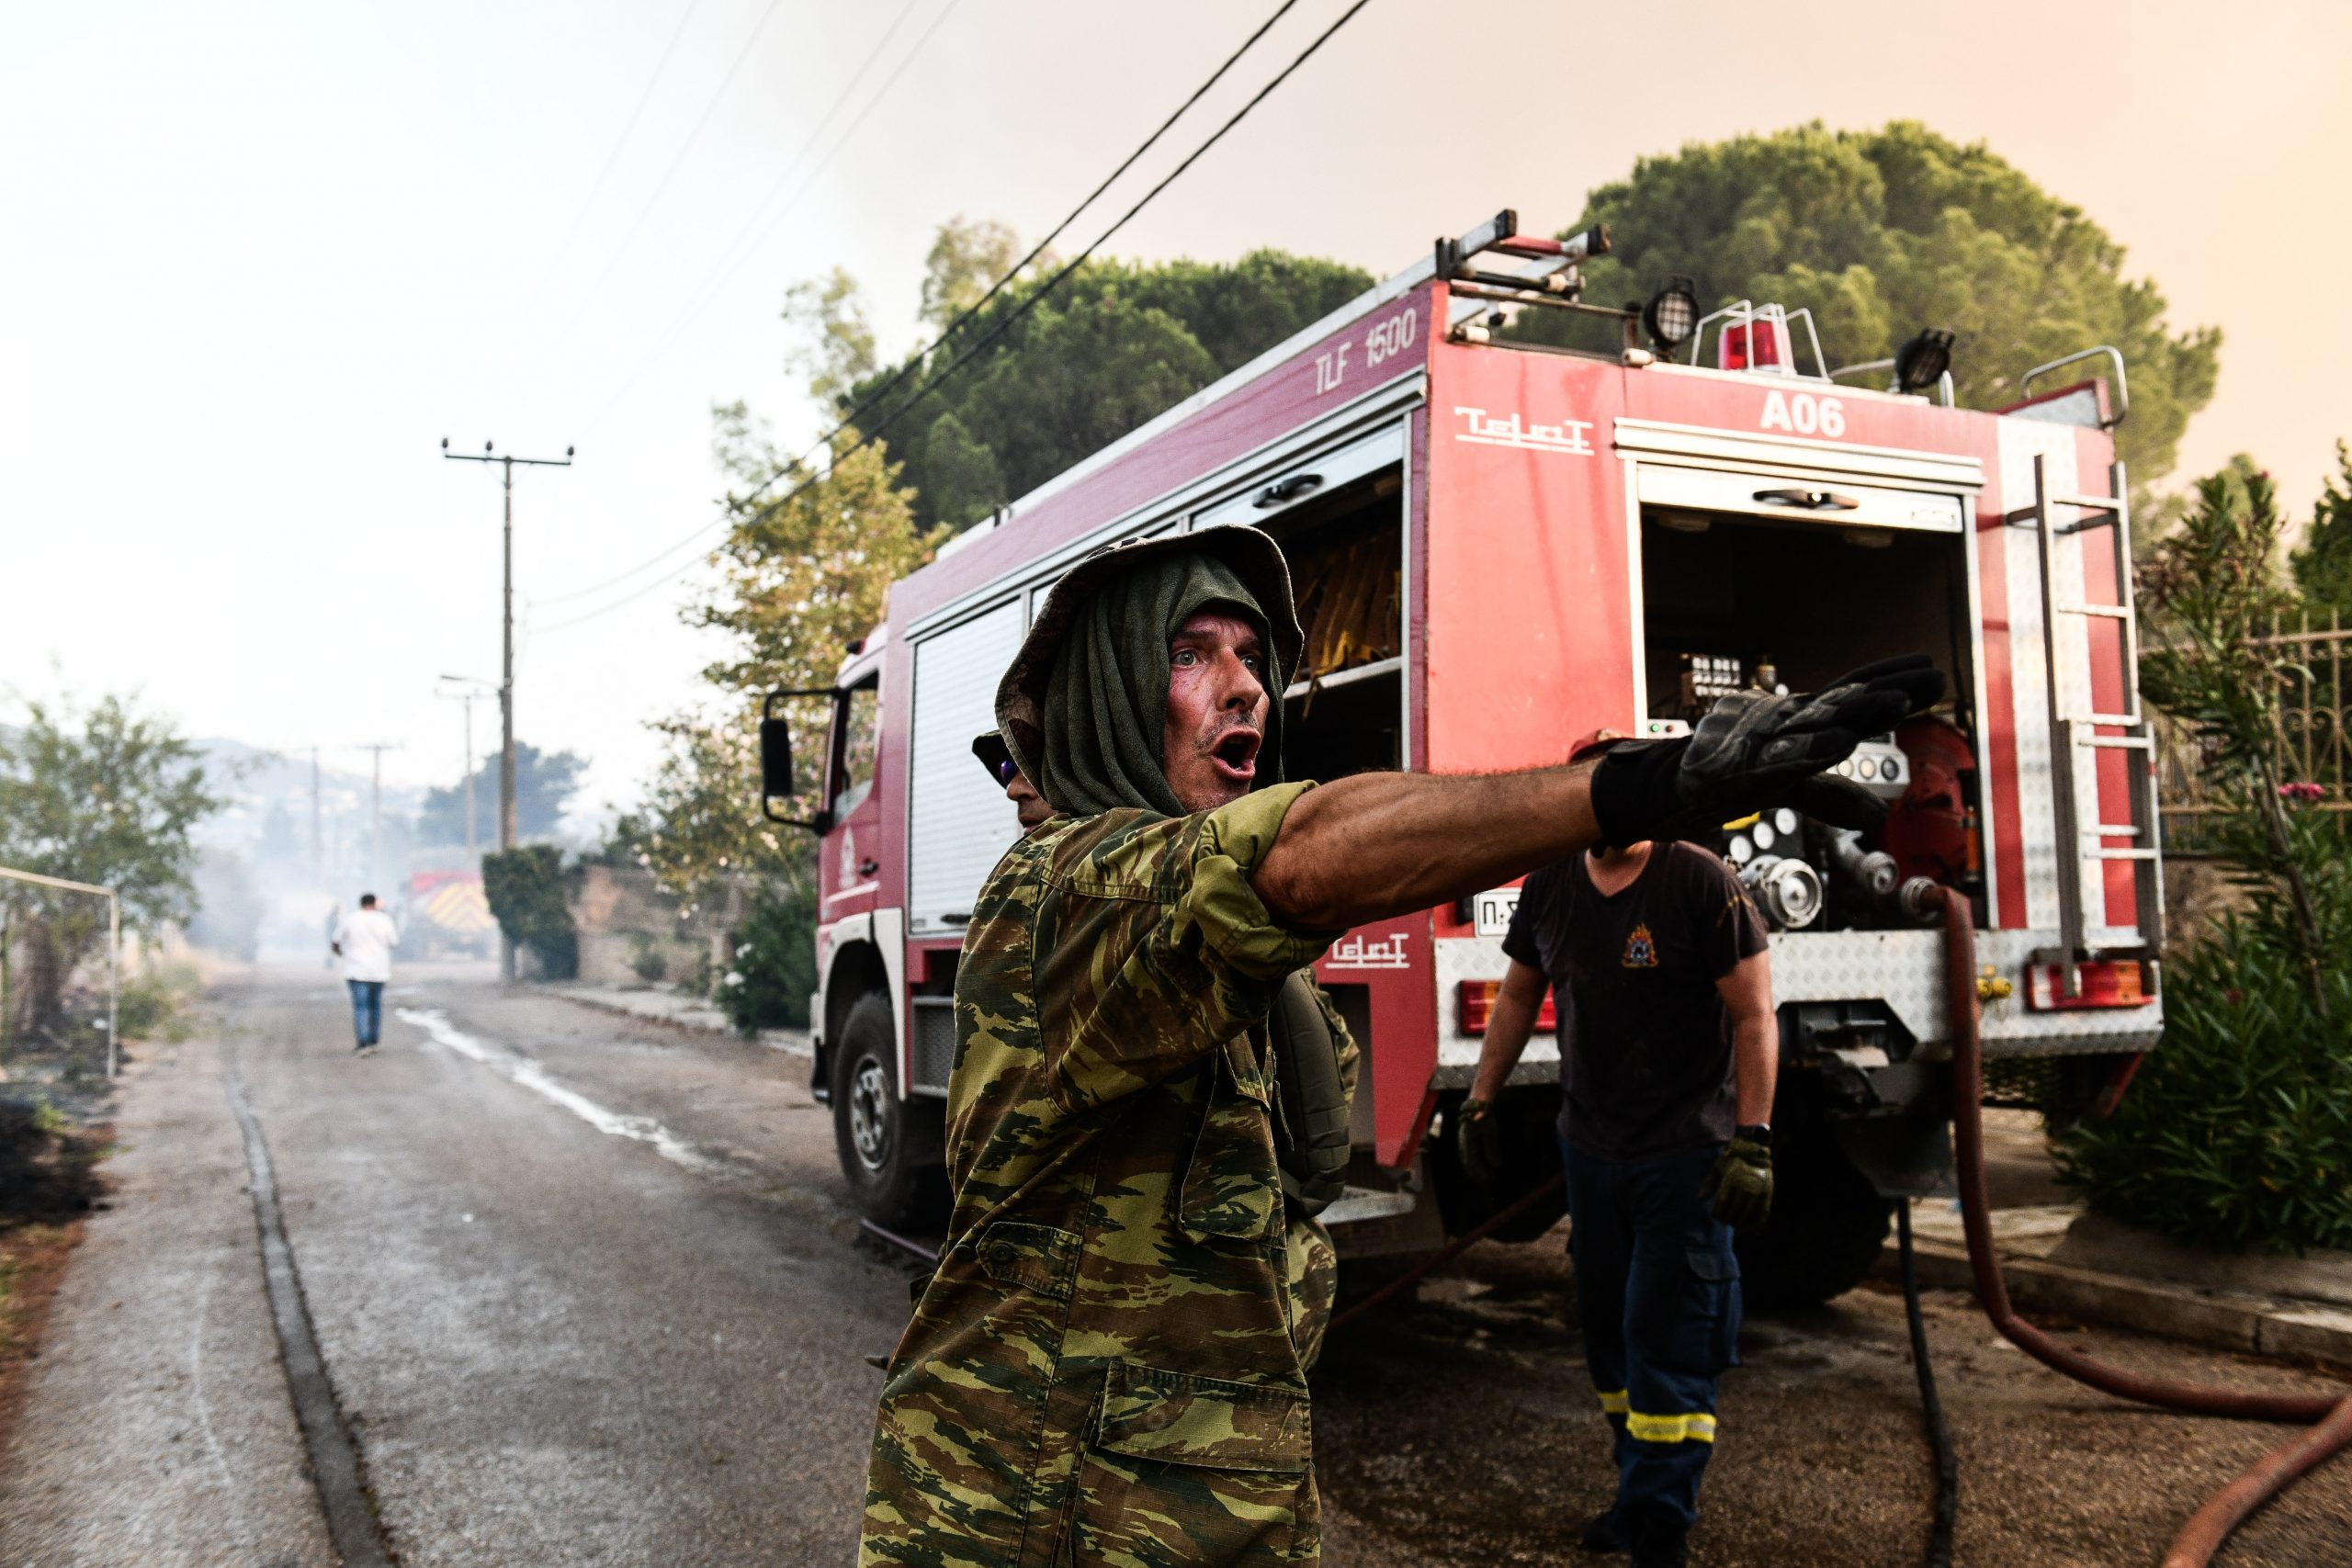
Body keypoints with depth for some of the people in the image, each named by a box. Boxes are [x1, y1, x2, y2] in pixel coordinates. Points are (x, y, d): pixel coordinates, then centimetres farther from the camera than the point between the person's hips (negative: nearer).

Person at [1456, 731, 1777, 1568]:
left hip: (1684, 1154, -5)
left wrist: (1751, 1142, -18)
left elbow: (1754, 1016, -12)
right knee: (1609, 1333, 14)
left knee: (1667, 1345, -3)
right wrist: (1480, 1101, 13)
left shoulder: (1702, 883, -12)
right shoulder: (1549, 886, 3)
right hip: (1591, 1147, 6)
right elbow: (1518, 997, 15)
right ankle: (1642, 1490, 29)